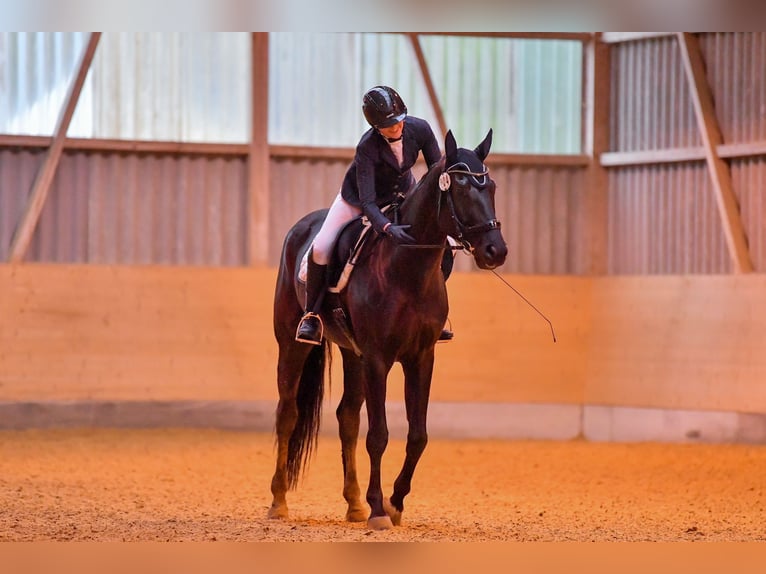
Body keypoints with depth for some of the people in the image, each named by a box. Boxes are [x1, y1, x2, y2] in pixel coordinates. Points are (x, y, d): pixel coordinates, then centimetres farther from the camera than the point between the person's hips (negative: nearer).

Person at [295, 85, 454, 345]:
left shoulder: (420, 129, -25)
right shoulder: (367, 147, -35)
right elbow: (367, 202, -38)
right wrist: (388, 228, -56)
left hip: (402, 194, 4)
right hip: (358, 197, -4)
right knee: (320, 248, -22)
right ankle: (312, 314, -2)